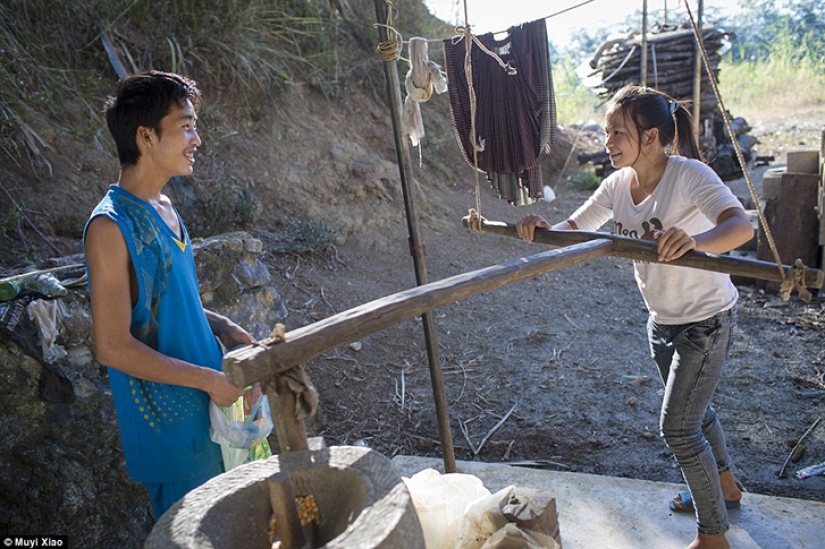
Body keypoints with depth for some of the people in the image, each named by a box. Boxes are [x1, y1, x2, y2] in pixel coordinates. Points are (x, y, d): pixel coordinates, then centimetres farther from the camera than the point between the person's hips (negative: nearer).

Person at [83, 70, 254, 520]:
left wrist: (221, 327, 2)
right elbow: (114, 347, -22)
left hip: (208, 409, 8)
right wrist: (209, 379, -20)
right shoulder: (110, 226, -22)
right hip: (170, 425, -8)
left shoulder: (163, 209, 6)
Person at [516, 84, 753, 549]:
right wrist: (541, 229, -27)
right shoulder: (618, 185, -5)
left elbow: (741, 226, -41)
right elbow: (572, 231, -3)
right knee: (694, 410, 25)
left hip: (706, 322, -7)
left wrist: (694, 240, -62)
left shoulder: (690, 175, -25)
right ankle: (725, 487, 52)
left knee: (677, 427, -2)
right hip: (662, 321, 7)